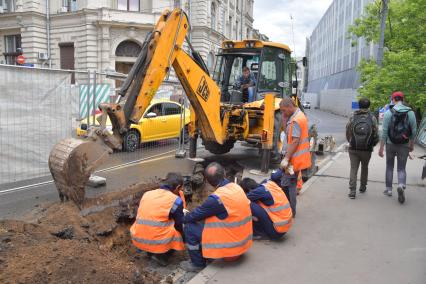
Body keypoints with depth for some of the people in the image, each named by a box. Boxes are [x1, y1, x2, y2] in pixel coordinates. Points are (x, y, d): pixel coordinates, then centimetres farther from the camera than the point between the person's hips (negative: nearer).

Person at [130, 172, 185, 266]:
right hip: (157, 243, -6)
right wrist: (185, 240, 23)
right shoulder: (176, 200, -6)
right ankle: (162, 256, 4)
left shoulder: (147, 194, 9)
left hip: (137, 239, 6)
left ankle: (150, 252, 19)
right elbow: (180, 224, 3)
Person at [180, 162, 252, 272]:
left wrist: (183, 218, 9)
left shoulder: (217, 198, -25)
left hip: (231, 245, -8)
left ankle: (198, 263, 10)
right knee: (202, 222, 20)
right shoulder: (236, 187, -1)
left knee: (189, 228, -3)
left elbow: (196, 215, -12)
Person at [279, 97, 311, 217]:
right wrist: (285, 118, 1)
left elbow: (295, 141, -23)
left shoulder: (296, 120, -19)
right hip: (296, 158, 10)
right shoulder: (299, 116, 13)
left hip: (293, 159, -10)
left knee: (287, 185, -3)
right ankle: (290, 210, 28)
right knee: (291, 185, 17)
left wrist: (286, 159, -22)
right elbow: (288, 133, 14)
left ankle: (290, 212, 5)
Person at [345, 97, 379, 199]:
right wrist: (372, 144, 15)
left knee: (353, 169, 3)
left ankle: (352, 191, -5)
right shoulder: (372, 118, -4)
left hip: (353, 148, 0)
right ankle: (362, 187, 32)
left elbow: (347, 132, 1)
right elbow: (376, 135, -3)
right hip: (367, 149, 0)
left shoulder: (352, 117, -3)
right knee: (364, 168, 20)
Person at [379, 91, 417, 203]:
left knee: (389, 167, 16)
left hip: (390, 144, 0)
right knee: (401, 168, 8)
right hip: (404, 145, 1)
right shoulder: (410, 112, -2)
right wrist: (412, 145, 16)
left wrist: (381, 148, -7)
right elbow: (414, 131, 1)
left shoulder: (388, 113, -8)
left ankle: (389, 189, 22)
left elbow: (384, 131, -10)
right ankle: (401, 185, -19)